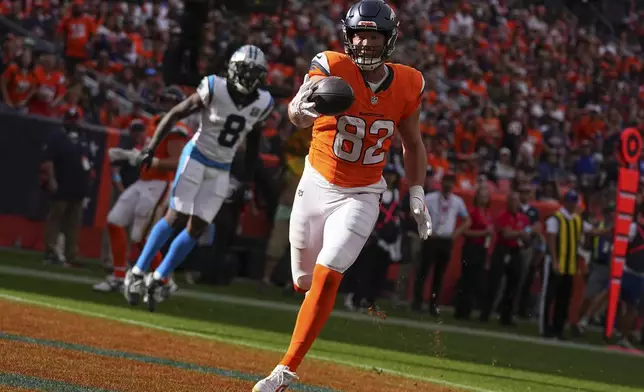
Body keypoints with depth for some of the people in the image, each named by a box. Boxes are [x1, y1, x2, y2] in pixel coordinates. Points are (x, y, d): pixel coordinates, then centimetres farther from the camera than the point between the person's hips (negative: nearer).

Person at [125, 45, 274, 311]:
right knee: (177, 218, -12)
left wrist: (247, 179, 14)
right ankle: (137, 272, -3)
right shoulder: (215, 90, -16)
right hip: (196, 157, -4)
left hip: (221, 170, 4)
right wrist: (151, 148, -17)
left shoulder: (261, 104, -3)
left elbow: (254, 140, 13)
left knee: (197, 228, 0)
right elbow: (175, 114, -11)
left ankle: (158, 279, 11)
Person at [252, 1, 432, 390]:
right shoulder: (332, 67, -18)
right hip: (316, 186, 1)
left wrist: (417, 194, 1)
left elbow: (413, 143, 8)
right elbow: (297, 114, -37)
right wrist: (300, 109, -61)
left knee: (326, 275, -18)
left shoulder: (408, 85, -8)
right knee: (304, 281, 12)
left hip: (360, 197, 0)